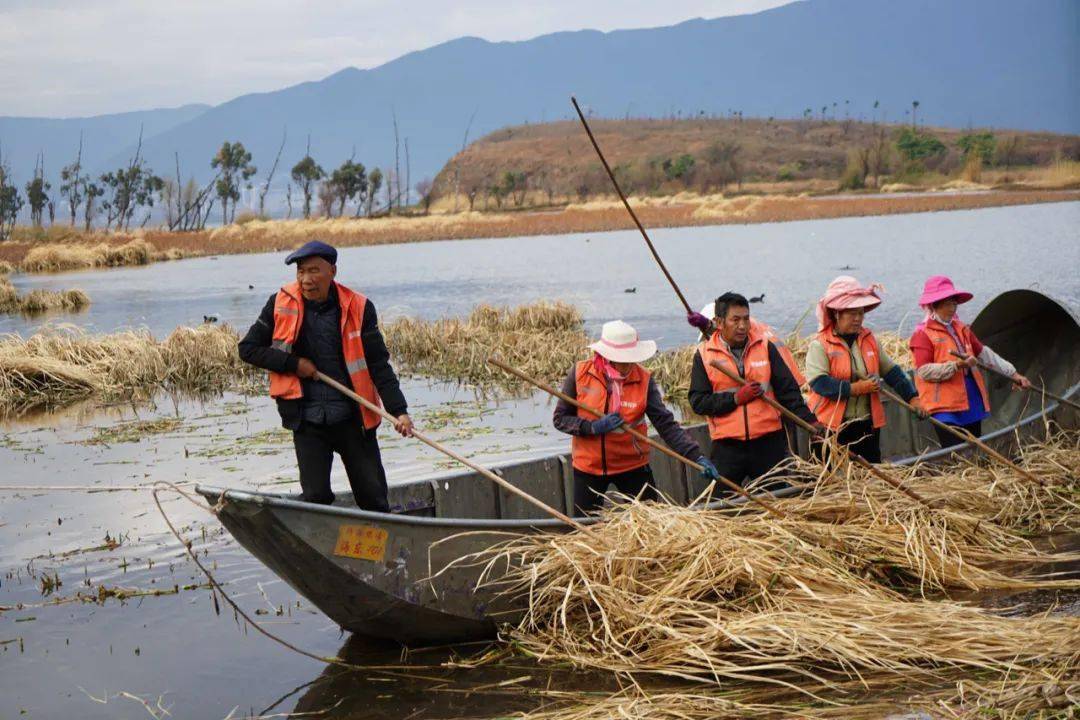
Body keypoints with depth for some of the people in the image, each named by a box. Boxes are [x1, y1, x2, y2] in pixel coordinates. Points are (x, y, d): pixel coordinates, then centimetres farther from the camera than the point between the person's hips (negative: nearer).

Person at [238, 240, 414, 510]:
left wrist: (399, 411, -14)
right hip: (307, 420, 0)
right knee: (316, 497, -4)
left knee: (374, 498, 4)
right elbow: (248, 348, 5)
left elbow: (378, 365, -3)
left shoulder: (358, 308, -3)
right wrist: (294, 363, -7)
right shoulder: (281, 304, -1)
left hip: (353, 417, 0)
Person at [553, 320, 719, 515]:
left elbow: (666, 424, -14)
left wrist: (696, 456, -25)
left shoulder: (644, 380, -11)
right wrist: (593, 427, -23)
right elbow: (560, 418, -6)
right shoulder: (580, 374, -12)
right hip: (587, 467, 0)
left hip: (633, 466, 0)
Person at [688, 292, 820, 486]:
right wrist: (735, 398, -14)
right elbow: (697, 401, -3)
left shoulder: (765, 347, 6)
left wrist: (810, 422, -3)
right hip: (727, 446, -1)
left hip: (768, 441, 2)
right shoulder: (704, 355, 1)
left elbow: (787, 389, 6)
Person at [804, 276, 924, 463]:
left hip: (868, 425, 6)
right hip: (833, 427, -6)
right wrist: (854, 389, -21)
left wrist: (912, 397, 6)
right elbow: (818, 382, -19)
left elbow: (891, 371, 15)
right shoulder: (820, 344, -8)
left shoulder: (869, 339, 12)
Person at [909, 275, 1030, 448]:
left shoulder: (962, 330, 17)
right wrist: (957, 365, -23)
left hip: (972, 404, 8)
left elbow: (984, 353, 22)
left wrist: (1013, 373, 18)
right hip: (945, 408, -8)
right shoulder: (923, 334, -7)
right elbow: (924, 371, -15)